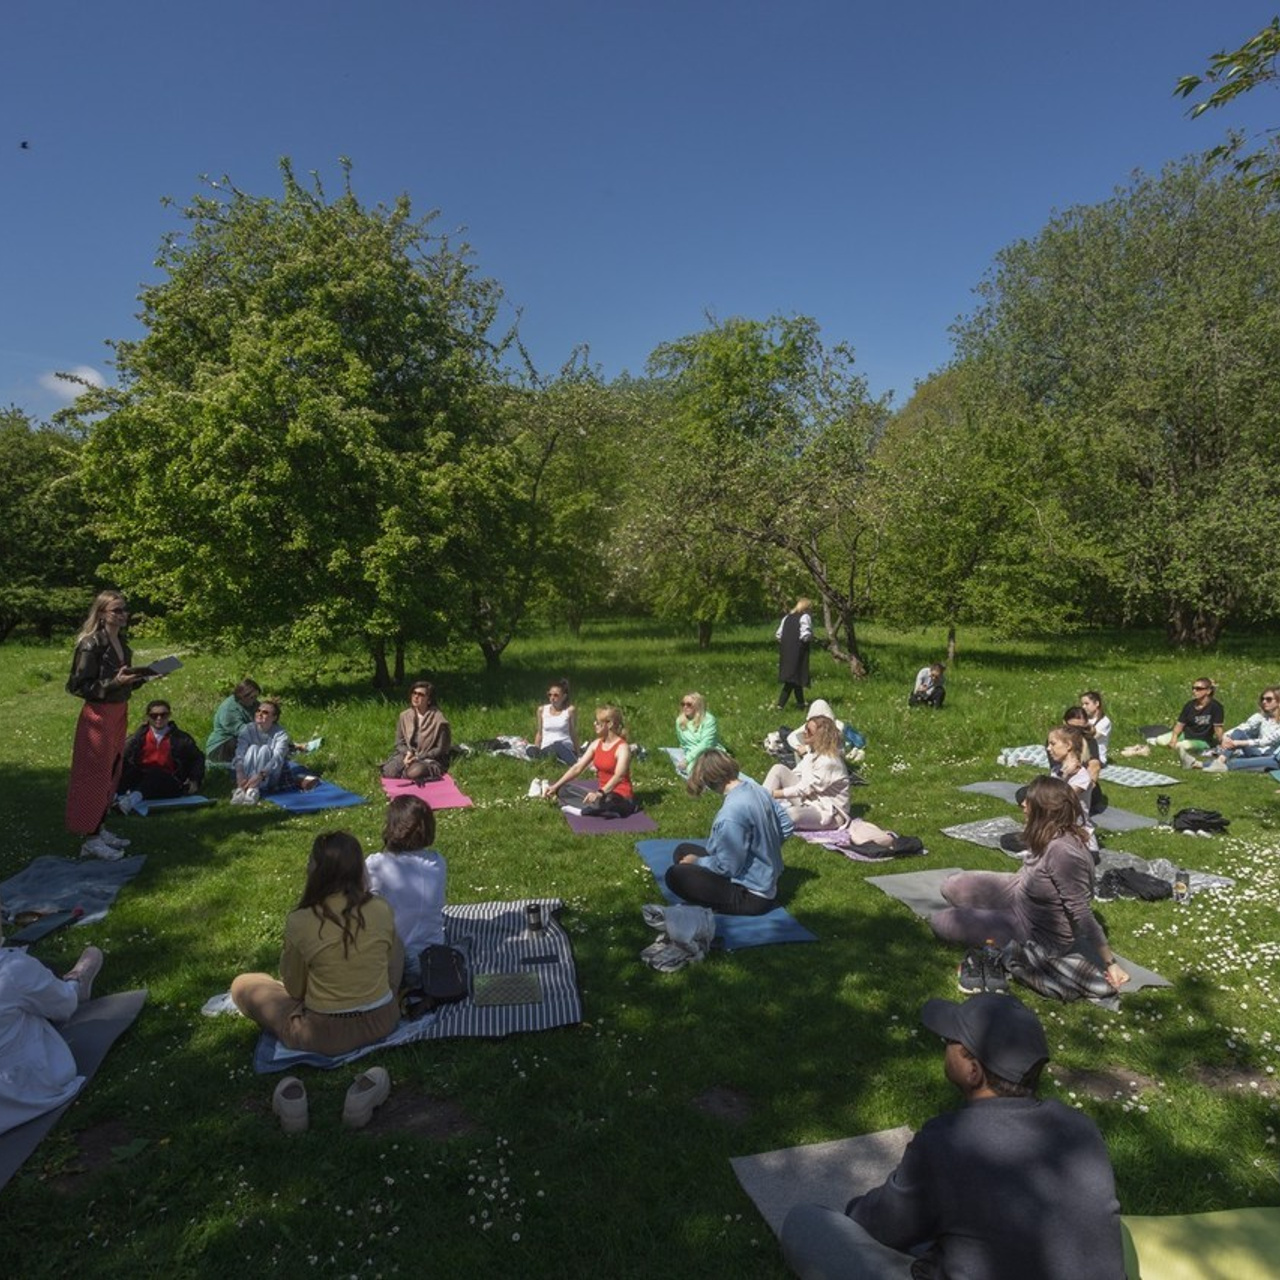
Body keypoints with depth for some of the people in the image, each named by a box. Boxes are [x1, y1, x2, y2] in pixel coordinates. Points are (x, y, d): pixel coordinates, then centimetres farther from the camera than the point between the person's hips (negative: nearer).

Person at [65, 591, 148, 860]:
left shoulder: (121, 641, 8)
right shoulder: (91, 644, -16)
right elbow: (77, 686, -17)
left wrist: (140, 678, 0)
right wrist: (114, 682, -25)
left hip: (119, 713, 8)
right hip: (98, 715, -8)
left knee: (112, 774, 14)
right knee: (94, 776, -1)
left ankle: (99, 829, 26)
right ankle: (89, 839, 8)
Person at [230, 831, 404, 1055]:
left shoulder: (299, 922, -20)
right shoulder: (382, 909, -12)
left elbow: (294, 989, -5)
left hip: (326, 1035, -2)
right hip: (382, 1021, 3)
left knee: (242, 985, 17)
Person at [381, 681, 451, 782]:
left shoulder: (438, 720, -14)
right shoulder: (404, 716, 0)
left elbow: (440, 749, -9)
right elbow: (400, 743, 8)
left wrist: (418, 758, -17)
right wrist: (408, 753, -15)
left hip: (430, 758, -4)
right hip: (408, 755, 4)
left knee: (414, 773, -35)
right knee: (388, 772, -22)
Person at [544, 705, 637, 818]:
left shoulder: (622, 747, -15)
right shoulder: (596, 744, 6)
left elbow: (618, 776, -29)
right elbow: (577, 768, 5)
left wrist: (599, 794, -43)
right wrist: (556, 786, -3)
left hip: (621, 796, -9)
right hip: (602, 792, 9)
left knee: (596, 803, -42)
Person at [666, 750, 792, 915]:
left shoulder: (732, 812, -30)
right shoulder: (755, 787, -3)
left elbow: (727, 867, -23)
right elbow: (786, 825, 8)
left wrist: (697, 861, -6)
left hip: (753, 894, -10)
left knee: (675, 875, -15)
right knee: (682, 851, 14)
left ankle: (742, 904, -7)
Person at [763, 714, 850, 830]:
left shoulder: (829, 761, -23)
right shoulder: (813, 752, 5)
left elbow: (805, 788, -23)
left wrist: (774, 793, -21)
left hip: (828, 813, -9)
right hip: (808, 800, 9)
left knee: (792, 814, -40)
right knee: (779, 769, -7)